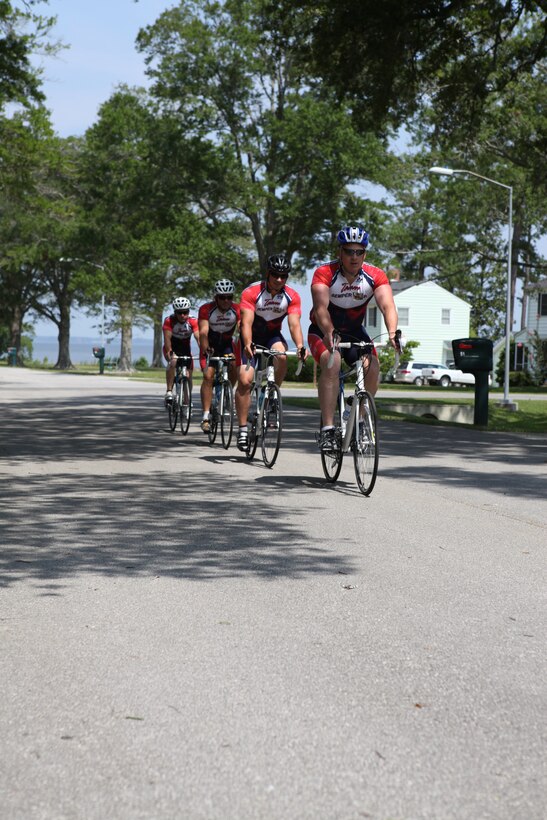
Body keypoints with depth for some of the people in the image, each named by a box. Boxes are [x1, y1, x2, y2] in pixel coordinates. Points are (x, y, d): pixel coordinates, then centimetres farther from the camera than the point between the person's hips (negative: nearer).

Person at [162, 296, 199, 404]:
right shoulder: (169, 321, -23)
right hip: (172, 349, -2)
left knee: (188, 377, -1)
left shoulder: (193, 321, -20)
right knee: (173, 361, -35)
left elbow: (198, 337, -30)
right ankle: (169, 392, -32)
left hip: (185, 349, 2)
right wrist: (169, 352, -48)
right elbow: (167, 337, -32)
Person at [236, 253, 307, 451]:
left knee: (281, 356, -33)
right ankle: (242, 429, -5)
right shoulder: (251, 292, -23)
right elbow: (247, 323, -31)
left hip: (272, 335, 2)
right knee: (244, 381, -15)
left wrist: (300, 346, -44)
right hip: (252, 337, -2)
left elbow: (294, 324, -24)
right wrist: (248, 345, -49)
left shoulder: (292, 297, -15)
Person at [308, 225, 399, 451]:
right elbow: (321, 308, -37)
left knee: (372, 367, -22)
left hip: (354, 331, 3)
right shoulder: (324, 273, -23)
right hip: (323, 332, -3)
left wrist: (392, 332, -49)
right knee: (332, 363, -32)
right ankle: (327, 429, -32)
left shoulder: (375, 276, -15)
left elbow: (387, 305, -30)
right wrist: (329, 333, -57)